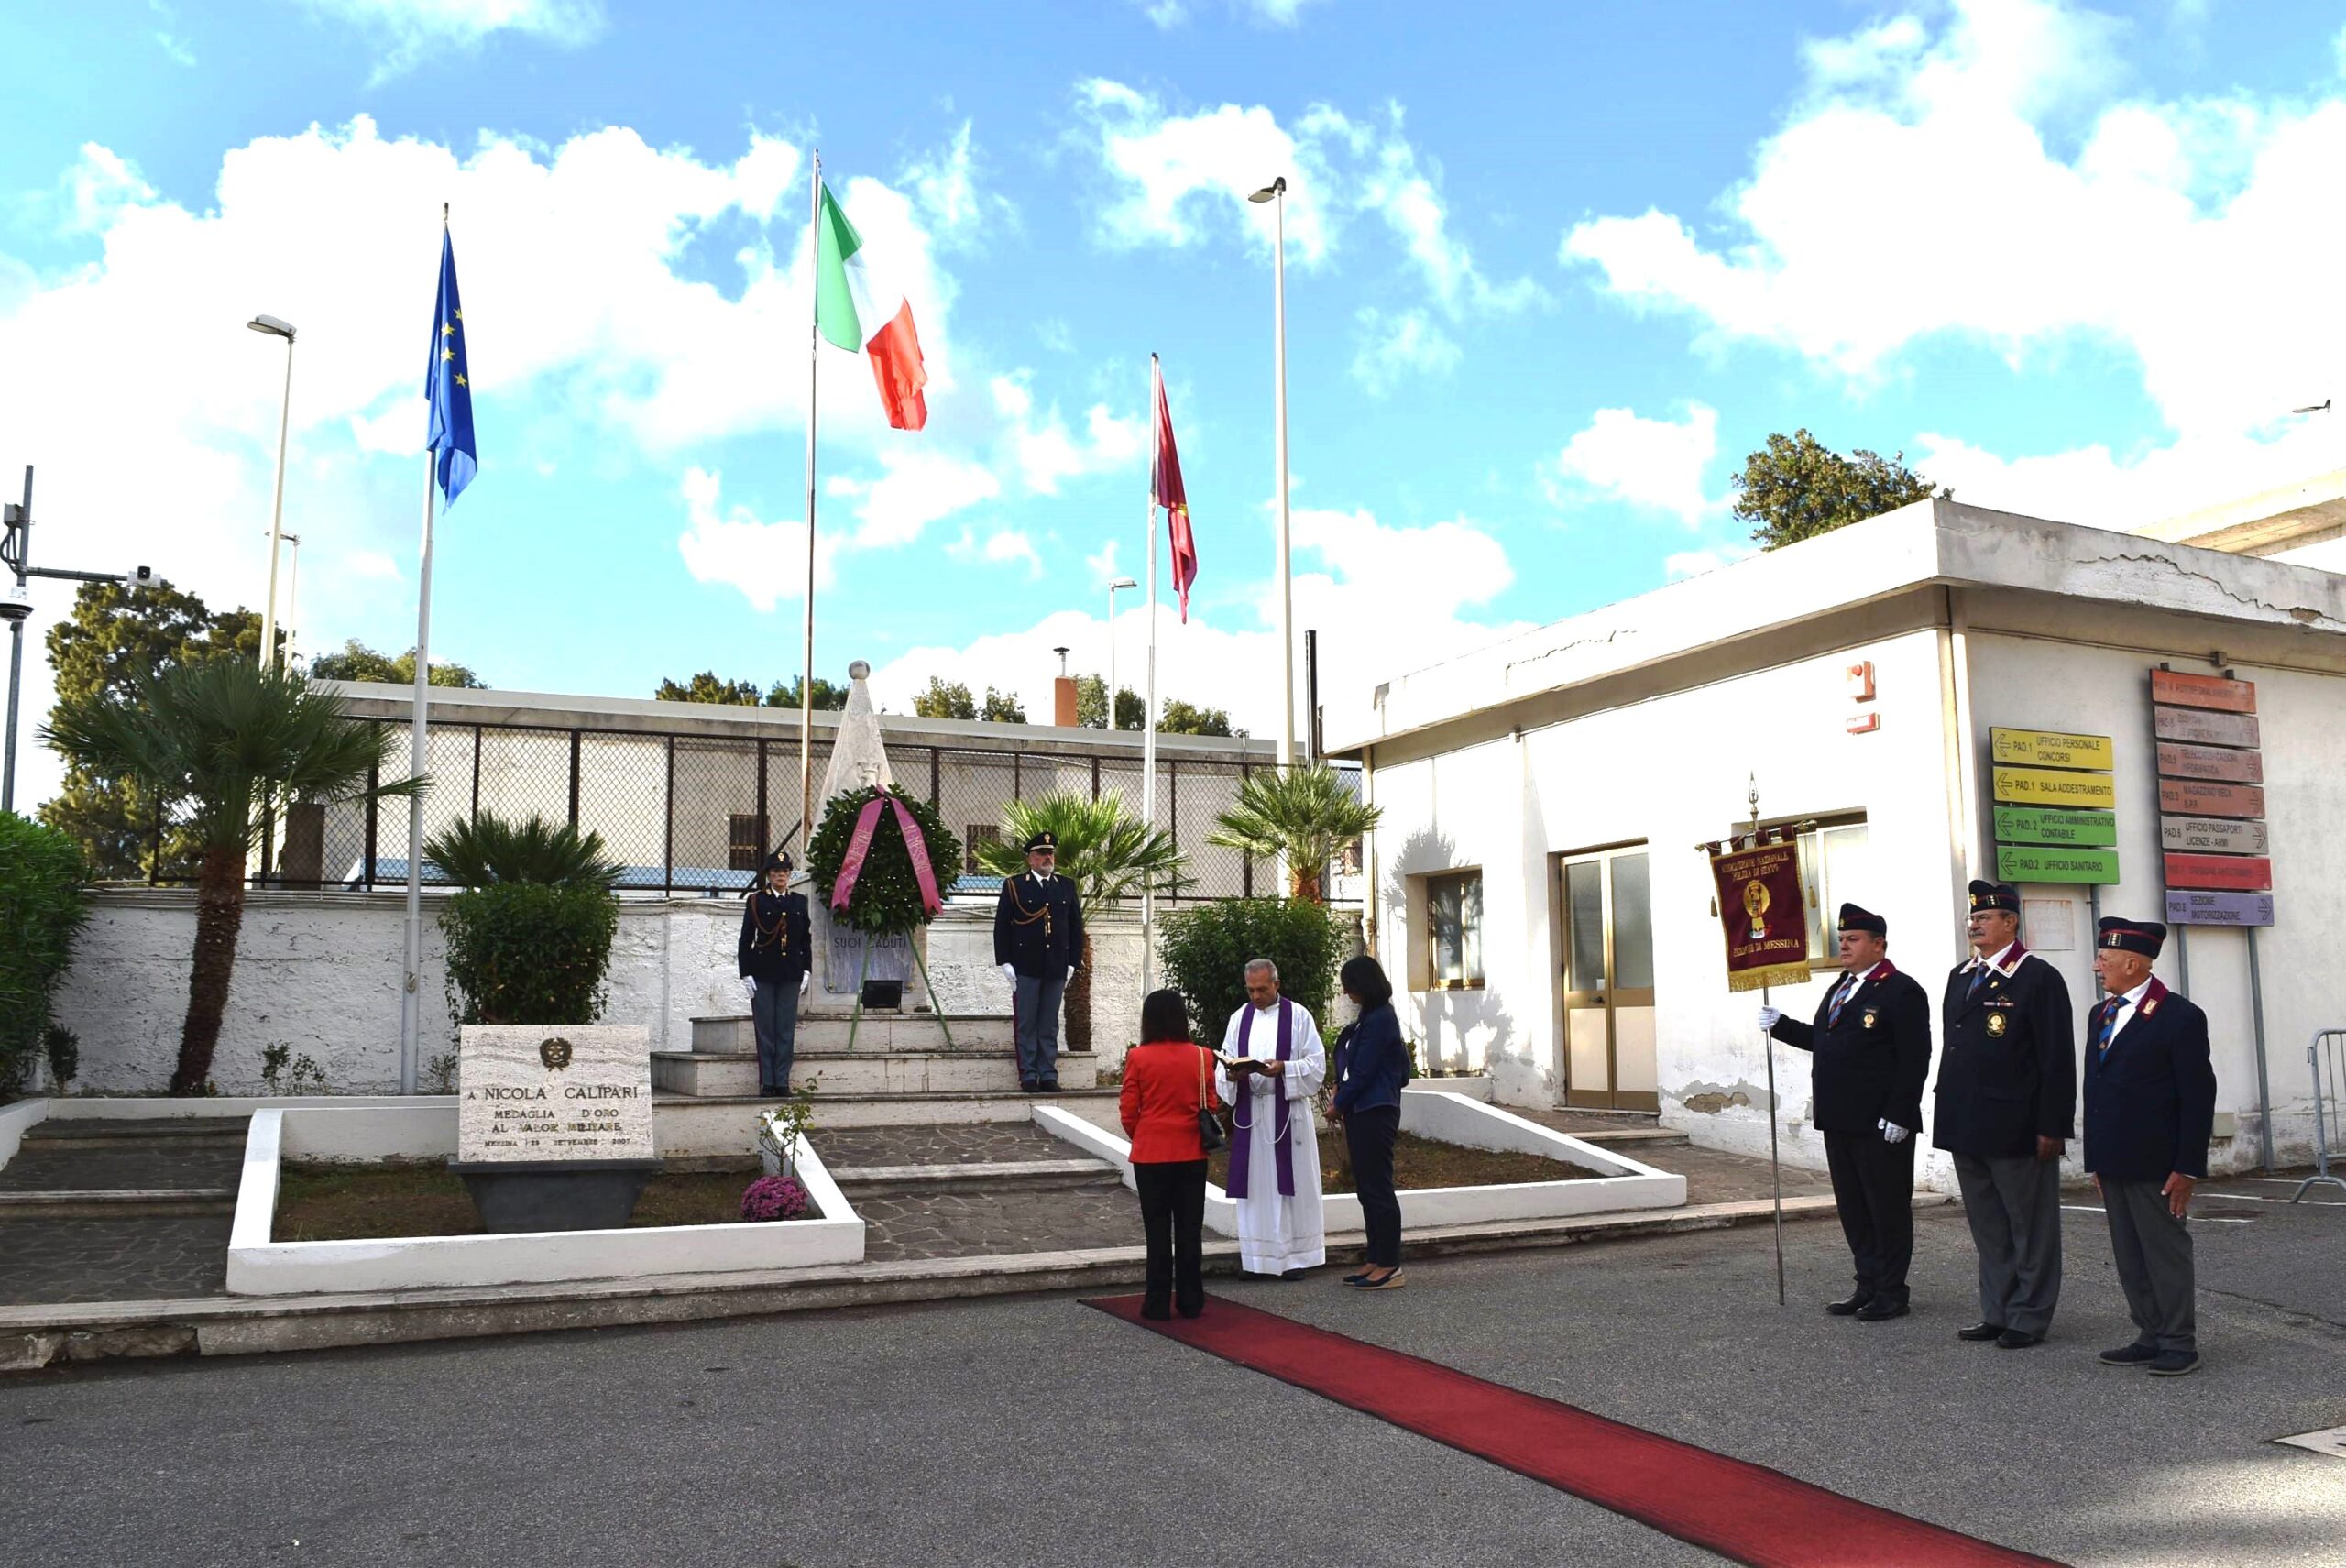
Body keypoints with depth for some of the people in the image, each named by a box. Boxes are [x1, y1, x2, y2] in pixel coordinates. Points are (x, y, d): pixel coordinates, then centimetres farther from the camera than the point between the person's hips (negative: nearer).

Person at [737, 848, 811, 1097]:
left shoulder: (799, 902, 11)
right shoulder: (756, 901, 3)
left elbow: (806, 939, 13)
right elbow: (745, 940, 1)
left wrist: (806, 971, 6)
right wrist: (746, 973, -5)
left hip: (790, 974, 2)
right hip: (763, 973, -2)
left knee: (787, 1029, 3)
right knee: (765, 1029, 0)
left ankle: (782, 1081, 8)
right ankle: (767, 1083, 5)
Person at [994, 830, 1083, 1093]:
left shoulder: (1067, 887, 11)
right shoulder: (1014, 886, 2)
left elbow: (1076, 927, 13)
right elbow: (1002, 927, 0)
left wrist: (1072, 962, 5)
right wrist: (1005, 963, -6)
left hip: (1057, 967, 3)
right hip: (1025, 966, -3)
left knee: (1050, 1025, 6)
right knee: (1027, 1024, 1)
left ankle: (1049, 1076, 10)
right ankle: (1029, 1076, 5)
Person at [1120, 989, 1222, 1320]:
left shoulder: (1138, 1058, -8)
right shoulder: (1201, 1056, -4)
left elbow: (1128, 1112, -4)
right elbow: (1211, 1106, 2)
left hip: (1151, 1155, -2)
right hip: (1192, 1155, 2)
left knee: (1157, 1229, 5)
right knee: (1190, 1228, 9)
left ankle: (1157, 1303, 8)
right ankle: (1190, 1302, 14)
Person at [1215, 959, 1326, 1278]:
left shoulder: (1298, 1016, 1)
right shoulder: (1239, 1018, 12)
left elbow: (1317, 1064, -3)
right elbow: (1222, 1064, 10)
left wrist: (1283, 1068, -18)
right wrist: (1231, 1074, -12)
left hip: (1287, 1111, -3)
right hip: (1249, 1111, 3)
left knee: (1290, 1182, -1)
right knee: (1254, 1183, 4)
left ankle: (1293, 1255, 6)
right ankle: (1255, 1254, 11)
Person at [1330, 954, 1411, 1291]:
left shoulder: (1379, 1019, -16)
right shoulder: (1371, 1017, 15)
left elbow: (1362, 1072, -16)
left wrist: (1338, 1106, -5)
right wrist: (1340, 1101, 8)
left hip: (1374, 1113, -10)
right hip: (1362, 1112, 10)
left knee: (1377, 1188, -5)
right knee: (1367, 1188, 13)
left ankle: (1390, 1266, 1)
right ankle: (1377, 1261, 20)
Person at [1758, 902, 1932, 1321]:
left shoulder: (1901, 991, -11)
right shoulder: (1841, 988, 16)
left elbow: (1914, 1060, -16)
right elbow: (1821, 1039, 21)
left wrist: (1897, 1114, -21)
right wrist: (1781, 1025, 9)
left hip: (1881, 1125, -9)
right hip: (1840, 1121, 9)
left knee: (1888, 1207, 3)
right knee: (1853, 1208, 13)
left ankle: (1892, 1292, 12)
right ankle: (1868, 1285, 23)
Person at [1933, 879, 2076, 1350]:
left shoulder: (2038, 978, -9)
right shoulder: (1960, 976, 13)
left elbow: (2058, 1060, -12)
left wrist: (2051, 1127, -15)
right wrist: (1947, 1116, 14)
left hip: (2016, 1131, -7)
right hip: (1966, 1130, 7)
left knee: (2030, 1228, 6)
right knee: (1988, 1229, 15)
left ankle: (2028, 1318, 15)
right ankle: (1997, 1313, 24)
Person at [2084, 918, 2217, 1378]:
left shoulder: (2179, 1016, -10)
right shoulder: (2100, 1015, 13)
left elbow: (2198, 1096, -11)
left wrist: (2187, 1167, -13)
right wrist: (2097, 1159, 14)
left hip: (2154, 1165, -7)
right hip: (2112, 1162, 7)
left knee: (2166, 1250, 2)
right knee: (2129, 1257, 12)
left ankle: (2180, 1344, 12)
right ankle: (2151, 1337, 21)